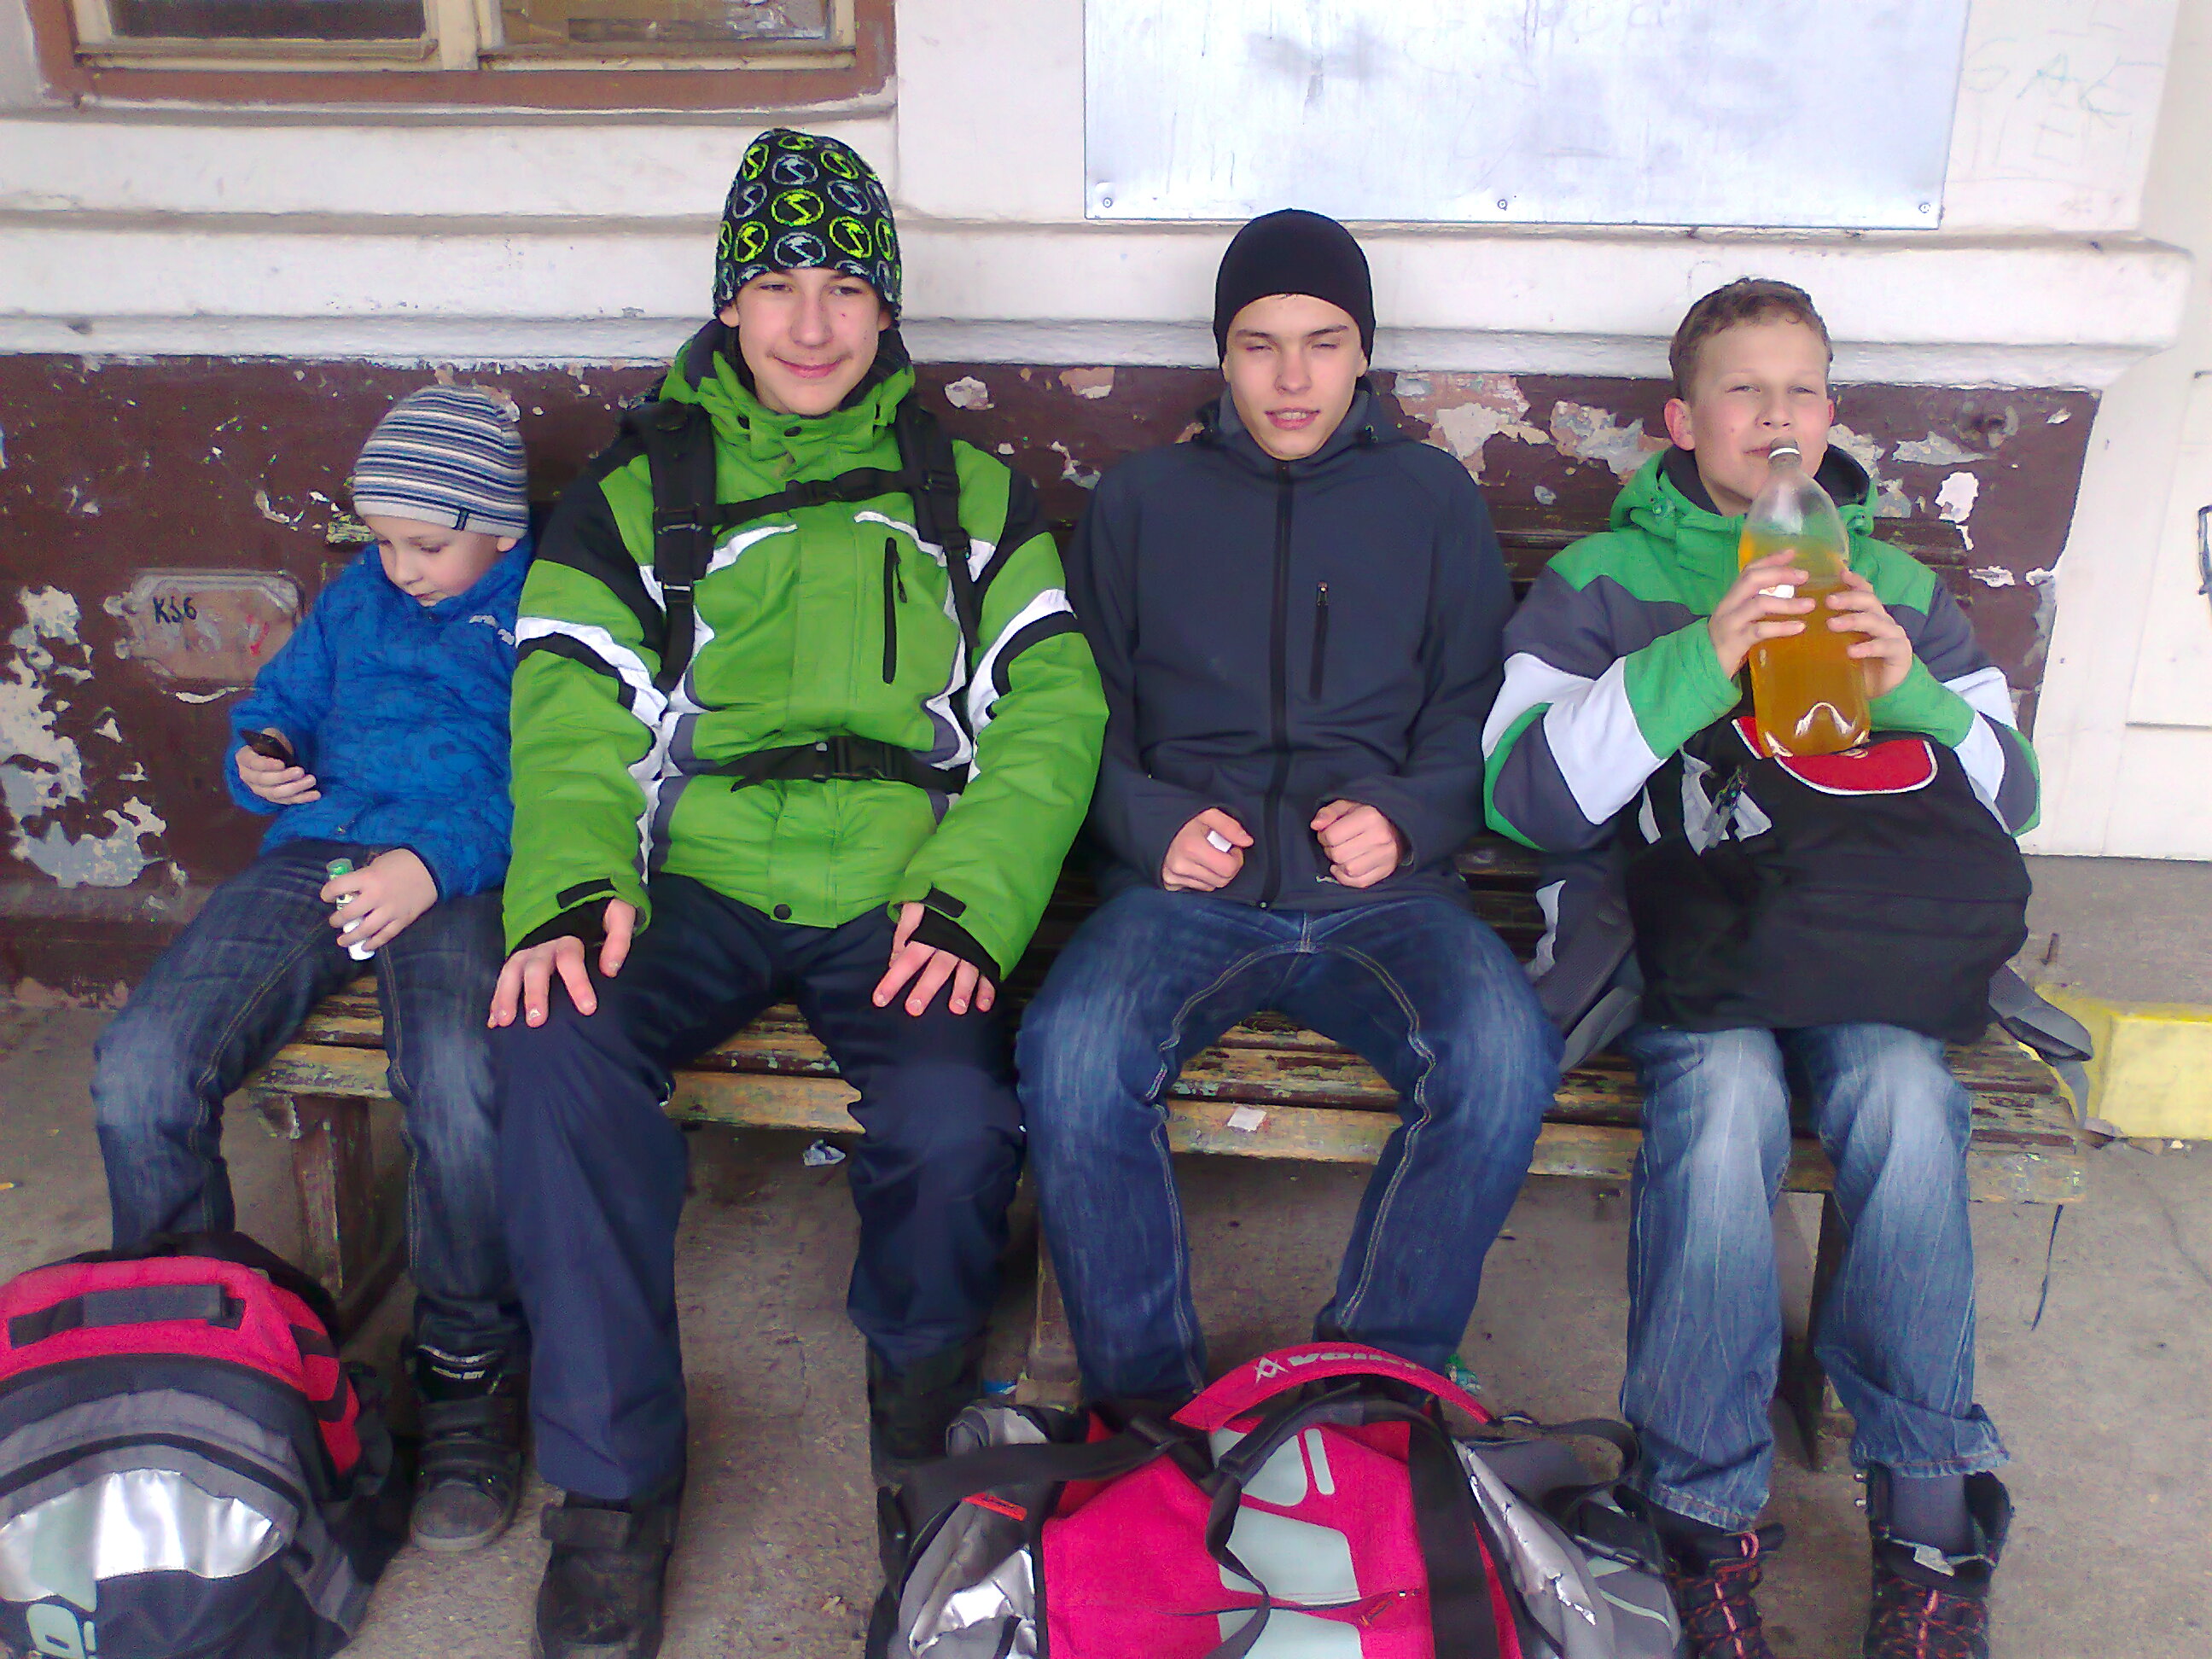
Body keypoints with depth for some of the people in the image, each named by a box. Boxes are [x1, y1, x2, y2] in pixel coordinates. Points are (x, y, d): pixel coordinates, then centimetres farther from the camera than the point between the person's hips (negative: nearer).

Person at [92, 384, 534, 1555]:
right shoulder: (358, 597, 26)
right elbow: (277, 703, 35)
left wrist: (435, 863, -20)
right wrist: (259, 763, 10)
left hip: (464, 873, -5)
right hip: (315, 854, 5)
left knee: (457, 1080, -36)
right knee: (139, 1072, -20)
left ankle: (469, 1369, -11)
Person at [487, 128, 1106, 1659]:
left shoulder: (973, 491, 17)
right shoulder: (635, 495, 18)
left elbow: (1049, 711, 5)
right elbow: (572, 717, 7)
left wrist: (970, 901, -12)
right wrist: (570, 890, -14)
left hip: (904, 893, 0)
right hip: (698, 885, 1)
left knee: (955, 1121, -29)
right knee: (558, 1054, -29)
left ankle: (922, 1370, 8)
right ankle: (614, 1482, -11)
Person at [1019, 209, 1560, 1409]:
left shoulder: (1432, 498, 17)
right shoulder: (1141, 500, 17)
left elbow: (1477, 718, 13)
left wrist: (1402, 819, -7)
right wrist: (1155, 825, -5)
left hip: (1381, 893, 0)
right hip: (1186, 889, 0)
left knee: (1505, 1057, -31)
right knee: (1071, 1057, -31)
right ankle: (1148, 1406, -14)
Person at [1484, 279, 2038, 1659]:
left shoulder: (1898, 585, 23)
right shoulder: (1602, 581, 13)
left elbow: (2011, 797, 17)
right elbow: (1531, 794, -3)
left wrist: (1915, 693, -4)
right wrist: (1696, 662, -16)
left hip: (1876, 944, 2)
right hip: (1687, 941, -2)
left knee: (1904, 1093, -30)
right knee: (1727, 1096, -33)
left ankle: (1933, 1520, -15)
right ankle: (1709, 1516, -18)